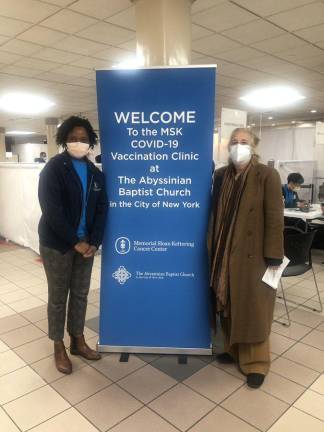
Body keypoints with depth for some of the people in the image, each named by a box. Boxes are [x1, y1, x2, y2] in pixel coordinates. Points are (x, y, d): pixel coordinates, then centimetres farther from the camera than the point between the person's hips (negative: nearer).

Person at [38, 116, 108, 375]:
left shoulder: (95, 173, 6)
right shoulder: (54, 168, -9)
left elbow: (102, 209, 3)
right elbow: (52, 211, -17)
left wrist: (94, 242, -9)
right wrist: (75, 242, -18)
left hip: (86, 244, 5)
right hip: (57, 244, -4)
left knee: (81, 294, 14)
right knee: (58, 297, 8)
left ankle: (78, 341, 32)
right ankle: (59, 347, 26)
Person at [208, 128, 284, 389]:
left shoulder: (267, 175, -9)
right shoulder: (221, 175, 6)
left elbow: (275, 218, -11)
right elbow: (215, 213, 10)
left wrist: (273, 256, -14)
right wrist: (213, 247, 9)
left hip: (253, 254, -5)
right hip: (225, 253, 5)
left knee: (252, 307, 6)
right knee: (228, 304, 15)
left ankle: (256, 362, 23)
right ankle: (234, 349, 36)